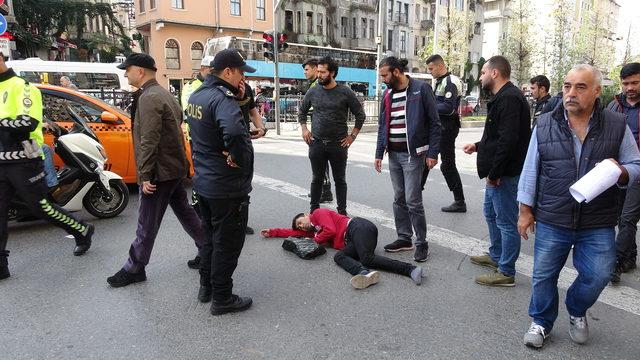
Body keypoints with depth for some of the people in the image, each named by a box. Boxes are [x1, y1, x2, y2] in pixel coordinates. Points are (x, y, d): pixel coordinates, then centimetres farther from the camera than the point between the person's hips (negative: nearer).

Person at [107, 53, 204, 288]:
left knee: (147, 224, 2)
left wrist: (145, 175, -19)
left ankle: (134, 269, 14)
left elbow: (149, 141, -22)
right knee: (184, 211, 19)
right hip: (176, 168, 10)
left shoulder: (148, 97, -16)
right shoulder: (164, 94, 15)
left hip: (160, 172, -10)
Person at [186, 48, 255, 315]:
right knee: (227, 242, 5)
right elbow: (234, 130, -44)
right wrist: (236, 157, -26)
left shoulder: (197, 95, 8)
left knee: (210, 236, 22)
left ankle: (206, 287, 36)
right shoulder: (222, 98, -24)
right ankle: (222, 299, 18)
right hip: (227, 186, -9)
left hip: (204, 181, 9)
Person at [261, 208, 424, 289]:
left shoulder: (318, 213, 10)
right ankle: (365, 273, -50)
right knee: (338, 256, -22)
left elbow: (331, 230, -6)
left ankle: (411, 269, -39)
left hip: (359, 227, -7)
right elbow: (293, 232, 42)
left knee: (367, 259, -29)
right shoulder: (312, 230, 33)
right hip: (352, 242, 7)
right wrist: (272, 232, 43)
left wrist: (315, 240, 8)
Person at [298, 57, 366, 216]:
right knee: (317, 178, 10)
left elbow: (360, 115, 2)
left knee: (340, 180, 7)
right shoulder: (312, 92, 4)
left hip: (338, 143, -2)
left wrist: (352, 136, -2)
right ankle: (314, 210, 22)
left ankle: (342, 211, 18)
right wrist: (304, 128, 6)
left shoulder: (345, 92, -4)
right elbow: (302, 111, 19)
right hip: (316, 143, 2)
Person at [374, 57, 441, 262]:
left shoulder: (421, 89, -7)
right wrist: (379, 153, 10)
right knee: (399, 199, 11)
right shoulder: (388, 95, 11)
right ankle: (404, 238, 24)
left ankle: (421, 243, 10)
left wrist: (433, 153, -11)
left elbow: (434, 123, -7)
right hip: (393, 154, 6)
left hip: (413, 154, -6)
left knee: (413, 201, -5)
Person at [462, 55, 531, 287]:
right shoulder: (503, 97, 15)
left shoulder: (509, 99, -20)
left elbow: (508, 140, -27)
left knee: (506, 221, -1)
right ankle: (496, 256, 39)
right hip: (496, 172, 11)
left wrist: (494, 173, -24)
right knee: (491, 213, 23)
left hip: (504, 173, -11)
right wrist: (478, 146, 19)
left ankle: (506, 272, 10)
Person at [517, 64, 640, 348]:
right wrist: (525, 210, 2)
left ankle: (576, 311, 39)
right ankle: (542, 322, 34)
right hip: (551, 221, 0)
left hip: (598, 225, 1)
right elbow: (531, 171, 1)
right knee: (544, 275, 10)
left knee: (598, 275, 7)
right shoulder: (545, 125, -3)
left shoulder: (617, 126, -2)